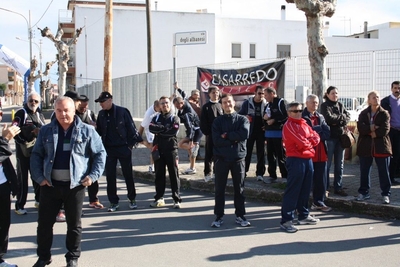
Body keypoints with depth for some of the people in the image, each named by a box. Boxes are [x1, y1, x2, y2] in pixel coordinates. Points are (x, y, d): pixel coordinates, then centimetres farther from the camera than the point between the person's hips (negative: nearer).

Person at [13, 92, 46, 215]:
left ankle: (39, 200, 29)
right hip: (23, 151, -6)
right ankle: (19, 205, 7)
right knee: (22, 178, 0)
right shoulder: (21, 113, -8)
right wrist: (24, 143, -22)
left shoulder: (40, 114, 11)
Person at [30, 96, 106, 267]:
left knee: (74, 224, 10)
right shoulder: (46, 131, 4)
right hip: (50, 184, 2)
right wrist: (39, 177, -5)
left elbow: (100, 153, 2)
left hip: (75, 185, -1)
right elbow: (36, 155, 7)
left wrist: (93, 175, -7)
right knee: (44, 222, 9)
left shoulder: (87, 131, -1)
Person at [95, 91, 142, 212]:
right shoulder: (101, 114, 6)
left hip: (123, 148, -4)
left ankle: (132, 199, 22)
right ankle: (113, 202, 16)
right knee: (110, 176, 5)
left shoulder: (122, 112, -8)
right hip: (108, 149, 4)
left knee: (128, 174, 6)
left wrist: (133, 143, -10)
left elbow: (131, 128, -7)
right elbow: (99, 131, 14)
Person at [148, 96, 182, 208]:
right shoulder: (156, 118, 12)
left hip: (171, 150, -3)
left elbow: (173, 131, -15)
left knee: (174, 175, 0)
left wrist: (159, 130, -9)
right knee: (159, 175, 7)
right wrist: (165, 128, -14)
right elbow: (151, 128, -8)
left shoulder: (174, 118, 3)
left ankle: (177, 199, 4)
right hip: (158, 150, 3)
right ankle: (159, 198, 16)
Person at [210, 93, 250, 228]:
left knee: (239, 188, 8)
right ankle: (219, 216, 15)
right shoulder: (217, 121, 3)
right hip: (221, 158, 0)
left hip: (238, 158, 0)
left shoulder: (242, 119, 3)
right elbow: (217, 140, -11)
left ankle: (240, 215, 18)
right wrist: (234, 139, -14)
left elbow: (244, 134, -17)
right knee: (220, 188, 5)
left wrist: (227, 136, -13)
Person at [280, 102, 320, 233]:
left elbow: (316, 137, 10)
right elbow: (301, 143, -17)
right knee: (292, 190, -8)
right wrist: (310, 142, 2)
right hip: (296, 160, -8)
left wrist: (307, 142, -8)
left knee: (305, 189, 15)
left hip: (307, 159, 8)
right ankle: (286, 220, -6)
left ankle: (303, 215, 26)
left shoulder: (304, 124, 17)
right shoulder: (289, 125, -10)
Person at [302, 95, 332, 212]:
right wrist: (319, 128, -9)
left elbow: (327, 133, 5)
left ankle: (319, 201, 21)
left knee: (321, 179, 10)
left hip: (321, 153, 6)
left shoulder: (320, 117, 17)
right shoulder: (303, 117, -5)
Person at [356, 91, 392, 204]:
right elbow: (360, 127, -9)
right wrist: (372, 128, -18)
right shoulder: (363, 114, 7)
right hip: (365, 146, 2)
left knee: (384, 172, 2)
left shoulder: (384, 114, 1)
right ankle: (364, 192, 22)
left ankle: (386, 194, 12)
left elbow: (385, 130, -12)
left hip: (381, 146, -2)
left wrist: (371, 132, -11)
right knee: (364, 171, 9)